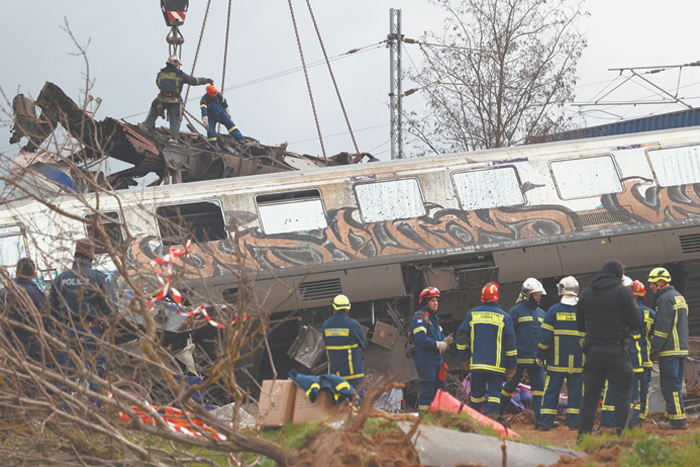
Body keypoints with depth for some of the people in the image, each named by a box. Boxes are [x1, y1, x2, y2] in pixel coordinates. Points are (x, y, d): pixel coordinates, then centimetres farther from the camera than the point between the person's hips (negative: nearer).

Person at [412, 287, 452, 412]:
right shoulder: (420, 317, -12)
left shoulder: (434, 317, 19)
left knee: (440, 389, 12)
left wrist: (445, 341, 0)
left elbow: (439, 335, 24)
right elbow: (420, 338, -23)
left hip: (436, 359, 10)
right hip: (425, 360, -10)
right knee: (427, 389, -9)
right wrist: (438, 345, -18)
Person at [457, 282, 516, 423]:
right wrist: (511, 367, 6)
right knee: (495, 390, -1)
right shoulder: (503, 317, 0)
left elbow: (461, 336, 6)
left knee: (477, 390, 11)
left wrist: (464, 359, 14)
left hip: (476, 363, 2)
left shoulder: (472, 314, 5)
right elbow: (510, 342, 0)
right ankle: (492, 414, -16)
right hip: (496, 363, -2)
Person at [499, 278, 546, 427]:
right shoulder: (516, 311, -3)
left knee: (539, 386, -4)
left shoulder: (541, 313, 16)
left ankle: (539, 418, -5)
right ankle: (498, 412, 19)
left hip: (536, 359, 5)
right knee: (511, 385, 4)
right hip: (520, 358, -5)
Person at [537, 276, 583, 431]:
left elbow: (545, 336, -3)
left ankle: (546, 422, 3)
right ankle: (573, 421, 4)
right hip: (578, 360, 1)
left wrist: (540, 356, 5)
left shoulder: (553, 310, -3)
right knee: (575, 391, 6)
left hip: (556, 360, -1)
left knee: (551, 390, 4)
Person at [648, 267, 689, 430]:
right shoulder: (678, 297, 19)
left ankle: (678, 420, -12)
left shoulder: (665, 299, -11)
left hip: (669, 350, -10)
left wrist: (654, 349, -11)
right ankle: (672, 416, 17)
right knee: (675, 385, 13)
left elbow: (662, 327, -16)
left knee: (670, 386, -9)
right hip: (681, 349, 10)